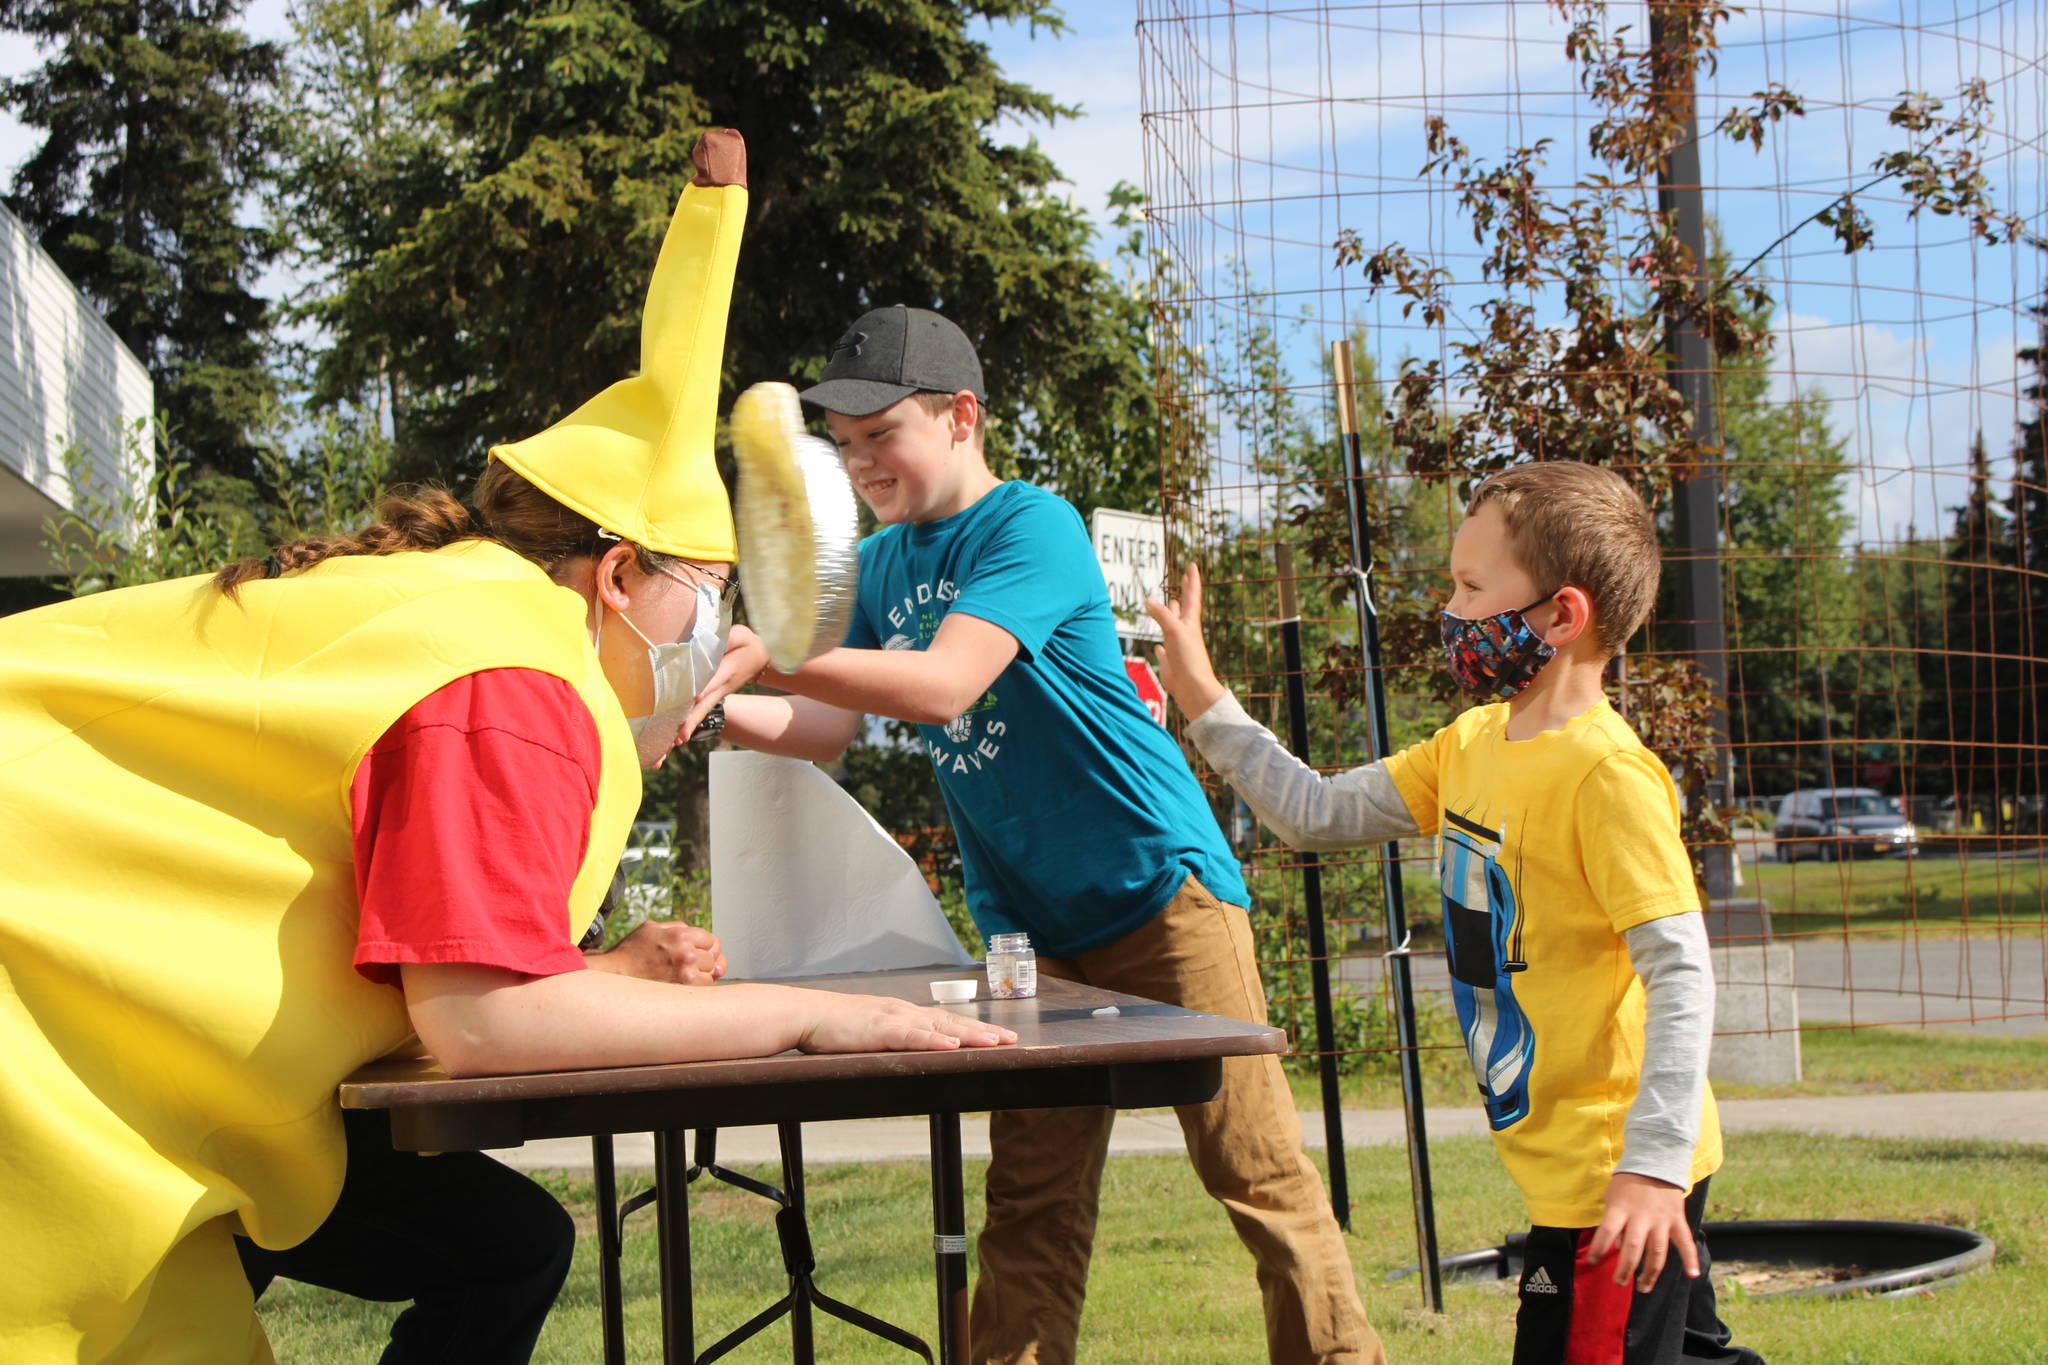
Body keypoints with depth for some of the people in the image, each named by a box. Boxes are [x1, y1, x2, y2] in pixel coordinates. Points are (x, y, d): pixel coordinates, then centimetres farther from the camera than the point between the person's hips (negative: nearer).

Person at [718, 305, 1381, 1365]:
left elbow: (941, 686, -26)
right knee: (1032, 1198, 5)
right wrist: (710, 707, -11)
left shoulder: (1032, 526, -14)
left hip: (1161, 888, -7)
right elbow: (828, 725, 7)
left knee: (1254, 1167, -3)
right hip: (1027, 921, 7)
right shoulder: (883, 563, 10)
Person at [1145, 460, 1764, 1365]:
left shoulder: (1608, 774, -20)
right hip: (1561, 1165, 9)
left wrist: (1653, 1166, -27)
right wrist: (1205, 705, 10)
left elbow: (1680, 973, -24)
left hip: (1617, 1173, -9)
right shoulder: (1471, 747, 8)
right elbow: (1318, 815, 16)